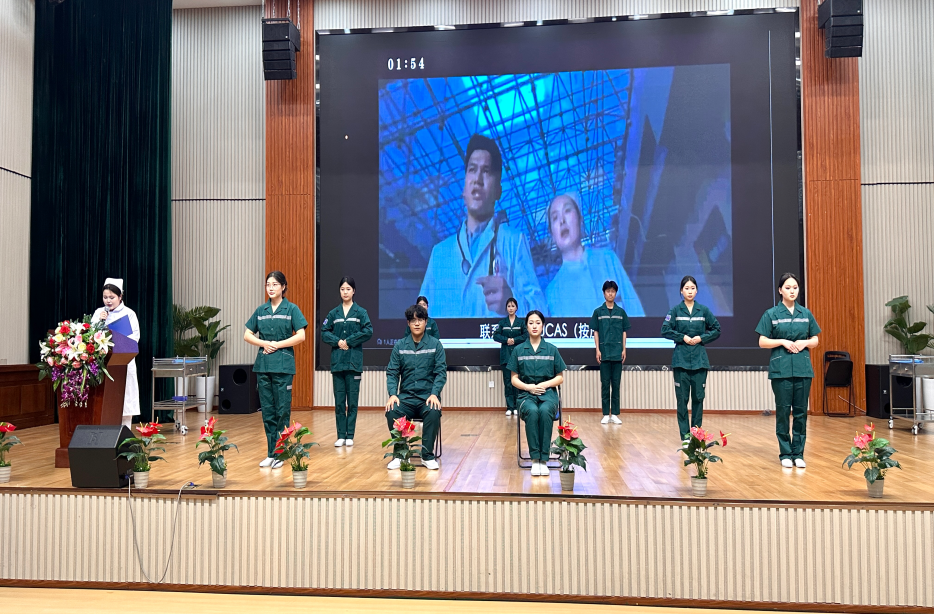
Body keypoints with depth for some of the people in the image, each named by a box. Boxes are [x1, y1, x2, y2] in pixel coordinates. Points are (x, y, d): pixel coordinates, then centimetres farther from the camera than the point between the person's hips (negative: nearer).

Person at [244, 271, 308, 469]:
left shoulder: (291, 309, 0)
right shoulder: (260, 310, 11)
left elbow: (301, 336, -7)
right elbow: (247, 335, 11)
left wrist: (277, 345, -9)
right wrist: (264, 343, -6)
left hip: (283, 364, -4)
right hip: (263, 364, 4)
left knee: (282, 410, -2)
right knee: (267, 410, 7)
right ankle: (271, 454, 15)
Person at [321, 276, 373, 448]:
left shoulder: (360, 312, 3)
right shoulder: (333, 313, 10)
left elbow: (368, 331, -8)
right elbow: (324, 332, 6)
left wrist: (349, 341, -12)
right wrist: (337, 341, -10)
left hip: (354, 361, -2)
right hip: (337, 361, 2)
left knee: (352, 401, 2)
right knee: (339, 401, 4)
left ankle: (350, 435, 9)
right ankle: (341, 436, 10)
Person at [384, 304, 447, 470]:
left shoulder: (435, 344, 4)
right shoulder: (399, 346, 9)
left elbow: (441, 372, -1)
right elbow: (392, 372, 5)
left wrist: (434, 394, -17)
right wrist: (392, 394, -12)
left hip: (428, 396, -1)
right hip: (406, 396, 2)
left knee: (433, 412, -34)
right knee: (392, 412, -29)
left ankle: (428, 455, -15)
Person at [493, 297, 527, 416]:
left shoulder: (521, 322, 7)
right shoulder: (502, 322, 10)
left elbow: (526, 336, -2)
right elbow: (496, 336, 3)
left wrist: (514, 340, -12)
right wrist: (506, 340, -12)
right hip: (506, 354, 1)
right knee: (507, 381, -1)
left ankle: (517, 406, 1)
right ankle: (510, 407, 3)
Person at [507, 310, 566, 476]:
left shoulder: (552, 350, 9)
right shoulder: (518, 350, 9)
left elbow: (560, 378, 10)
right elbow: (514, 379, 9)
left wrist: (544, 384, -8)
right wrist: (528, 387, -10)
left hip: (548, 394, 0)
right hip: (526, 394, 0)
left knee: (545, 412, -36)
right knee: (532, 412, -36)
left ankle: (544, 459, -29)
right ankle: (535, 459, -29)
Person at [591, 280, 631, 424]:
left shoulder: (621, 312, 7)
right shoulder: (598, 312, 4)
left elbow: (624, 332, 8)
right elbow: (595, 332, 4)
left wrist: (624, 349, 1)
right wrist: (597, 350, -3)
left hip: (617, 352, 1)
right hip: (604, 352, -1)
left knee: (616, 384, 4)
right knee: (605, 383, 3)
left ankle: (615, 414, 9)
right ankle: (606, 414, 7)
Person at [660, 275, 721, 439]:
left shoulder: (704, 310, 6)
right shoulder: (675, 310, 2)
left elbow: (716, 329, 10)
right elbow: (665, 330, -1)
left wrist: (701, 338, -3)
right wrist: (683, 337, -9)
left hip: (699, 359, 1)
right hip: (681, 359, -1)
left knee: (698, 397, 3)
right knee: (682, 398, 0)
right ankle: (684, 435, 7)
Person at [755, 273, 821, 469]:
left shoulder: (806, 314, 9)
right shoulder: (771, 314, 0)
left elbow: (815, 340, 13)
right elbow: (762, 342, -1)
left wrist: (804, 342, -7)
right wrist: (783, 342, -14)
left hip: (803, 368, 3)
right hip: (780, 369, -3)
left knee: (801, 412, 4)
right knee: (783, 411, 1)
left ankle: (798, 453, 12)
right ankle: (785, 453, 10)